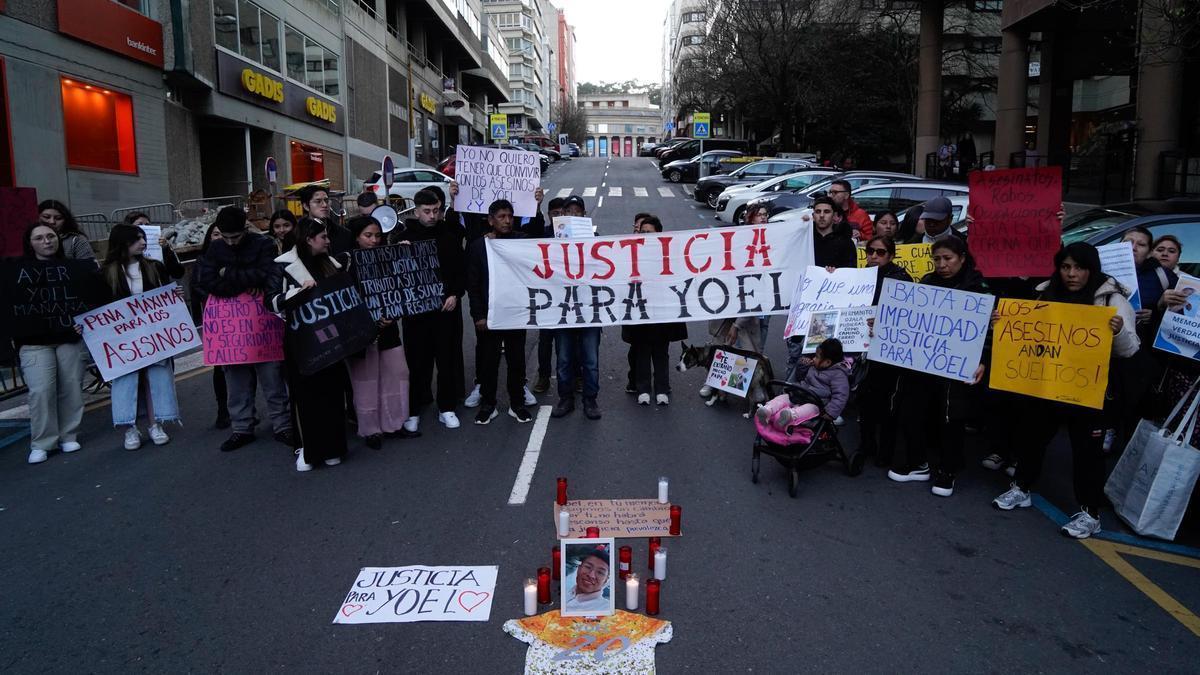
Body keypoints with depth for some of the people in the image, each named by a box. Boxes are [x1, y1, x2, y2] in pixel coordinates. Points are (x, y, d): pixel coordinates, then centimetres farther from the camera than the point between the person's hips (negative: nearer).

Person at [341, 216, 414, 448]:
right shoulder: (346, 261, -8)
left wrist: (392, 316, -9)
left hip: (388, 329, 5)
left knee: (396, 375, 9)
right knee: (366, 381, 5)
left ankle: (394, 424, 24)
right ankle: (370, 430, 20)